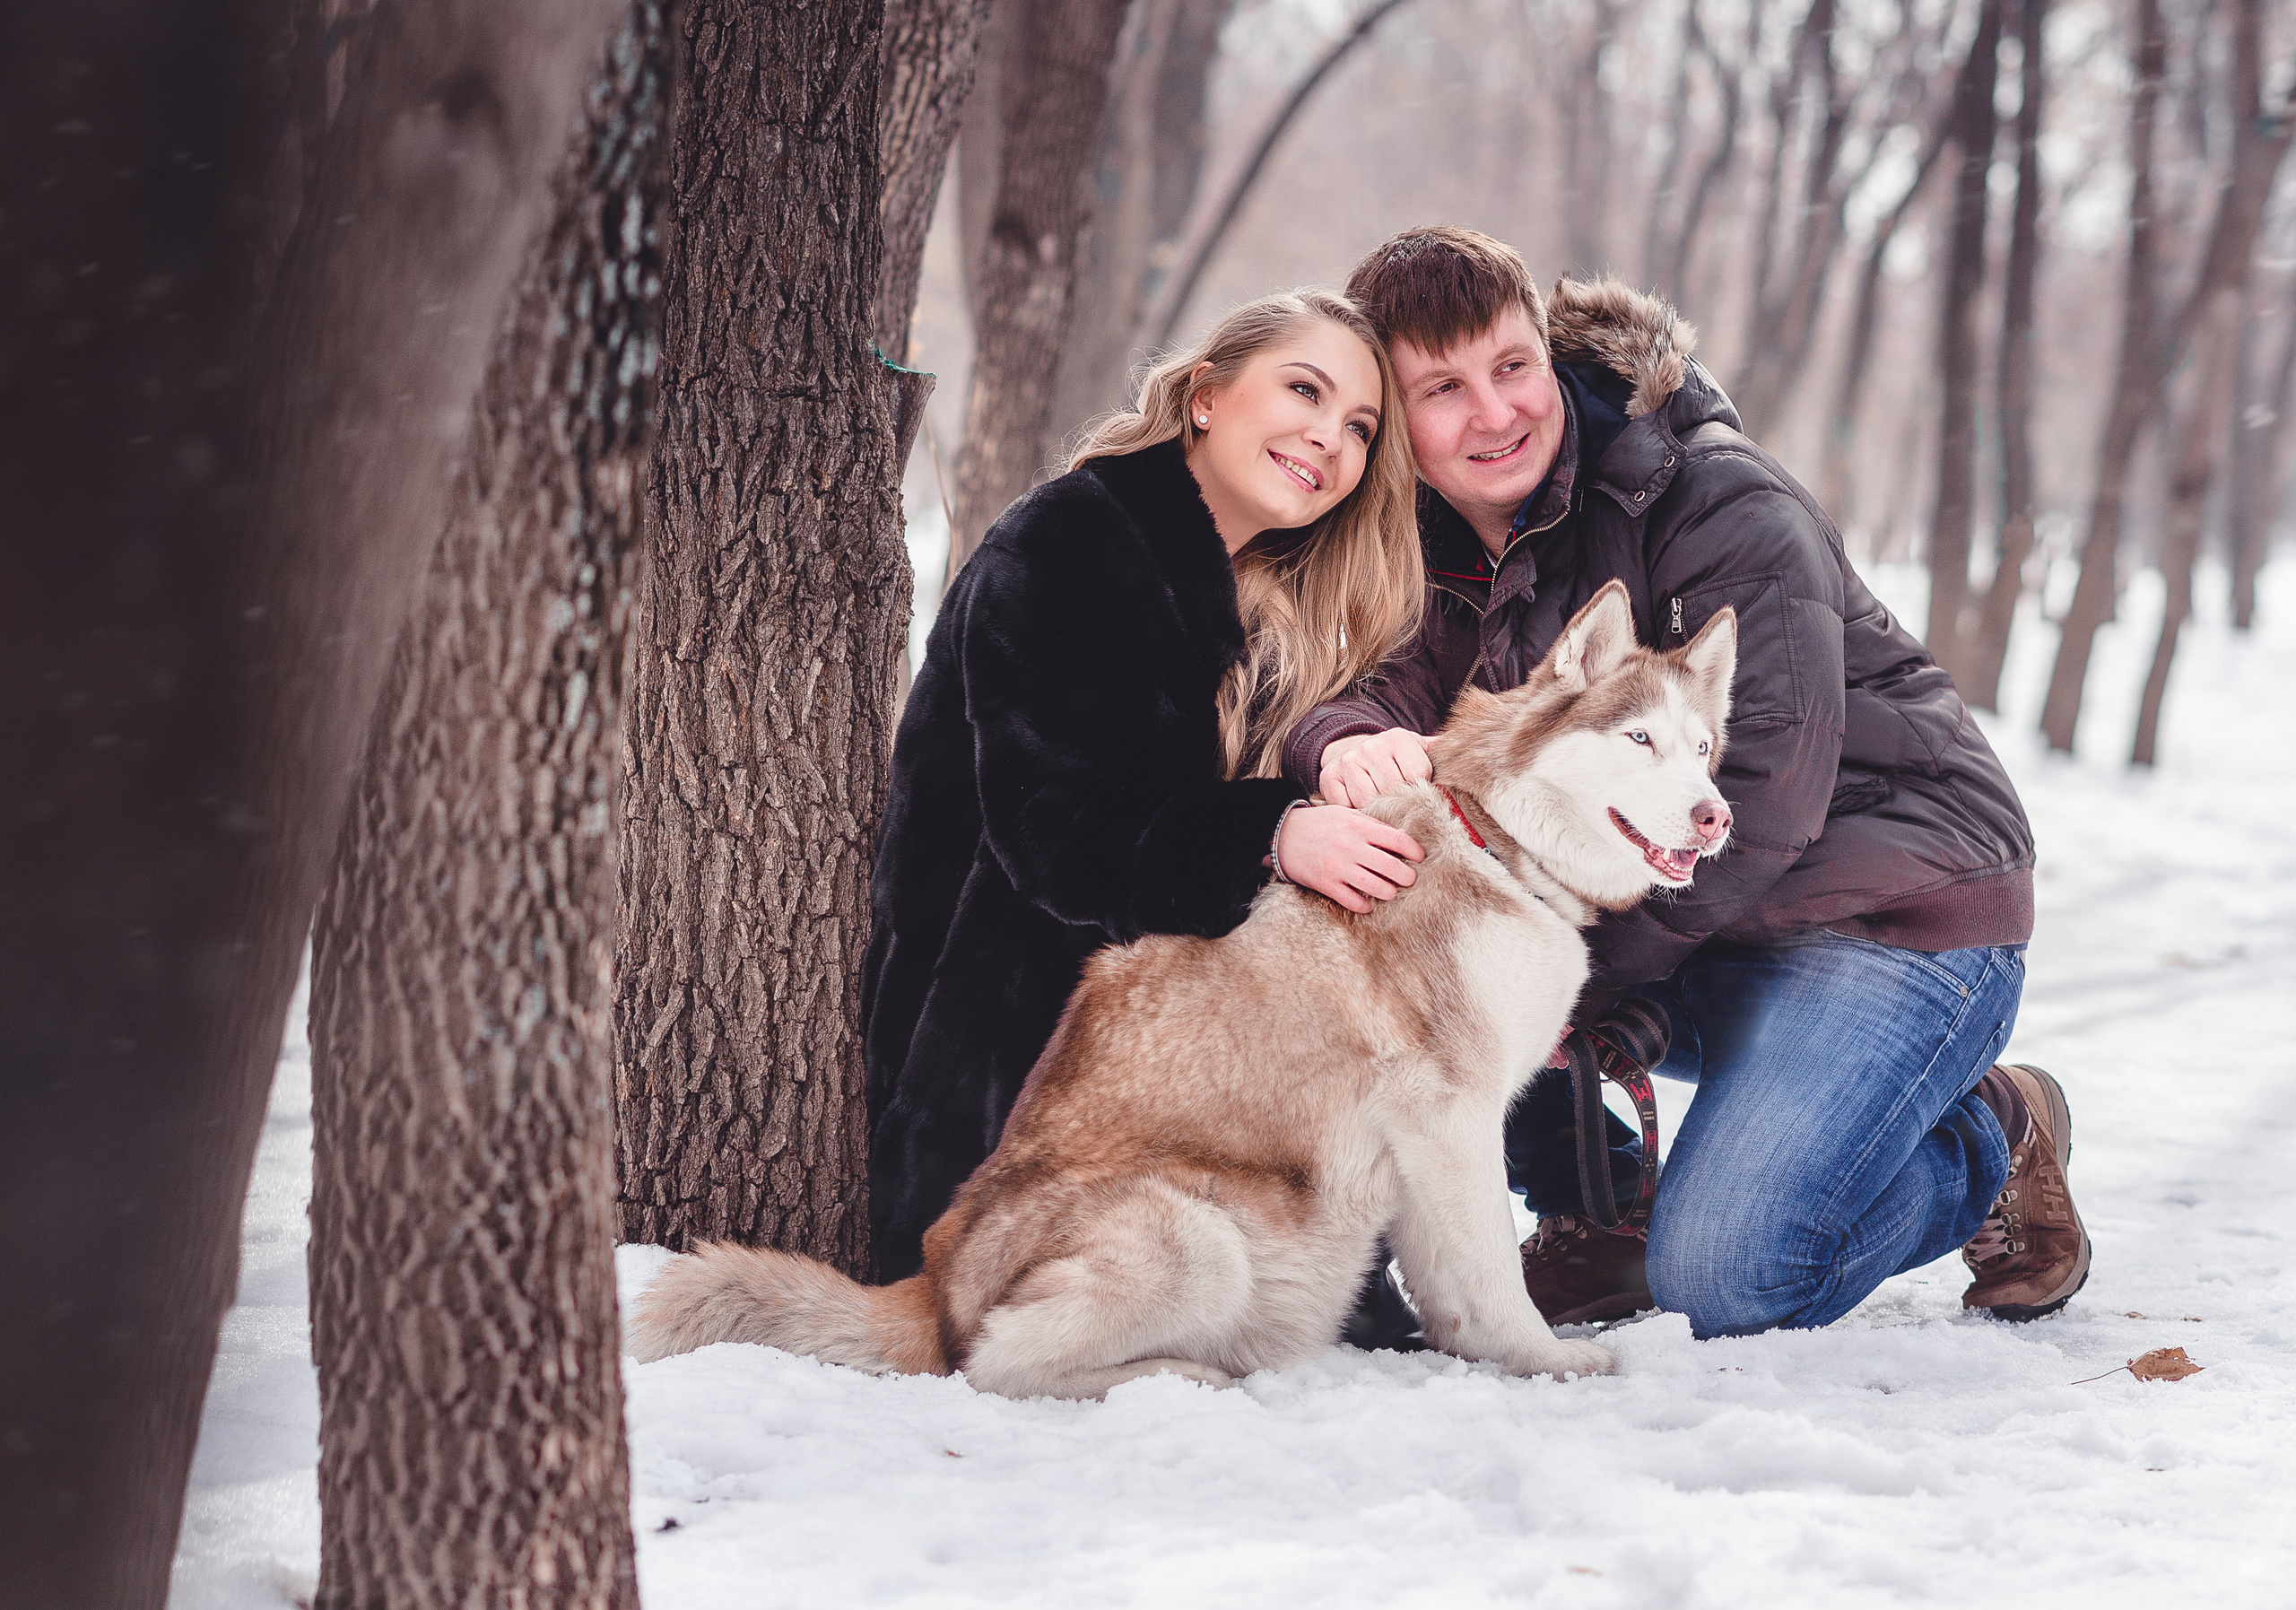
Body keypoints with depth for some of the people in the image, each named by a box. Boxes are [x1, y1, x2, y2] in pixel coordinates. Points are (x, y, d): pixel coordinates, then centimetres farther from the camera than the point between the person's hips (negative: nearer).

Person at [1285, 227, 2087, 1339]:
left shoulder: (1727, 508, -19)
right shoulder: (1442, 548, 4)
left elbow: (1761, 796, -24)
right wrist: (1347, 740, -36)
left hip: (1892, 906, -7)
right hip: (1673, 929, 7)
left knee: (1726, 1285, -23)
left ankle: (1993, 1141, 7)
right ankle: (1596, 1212, 7)